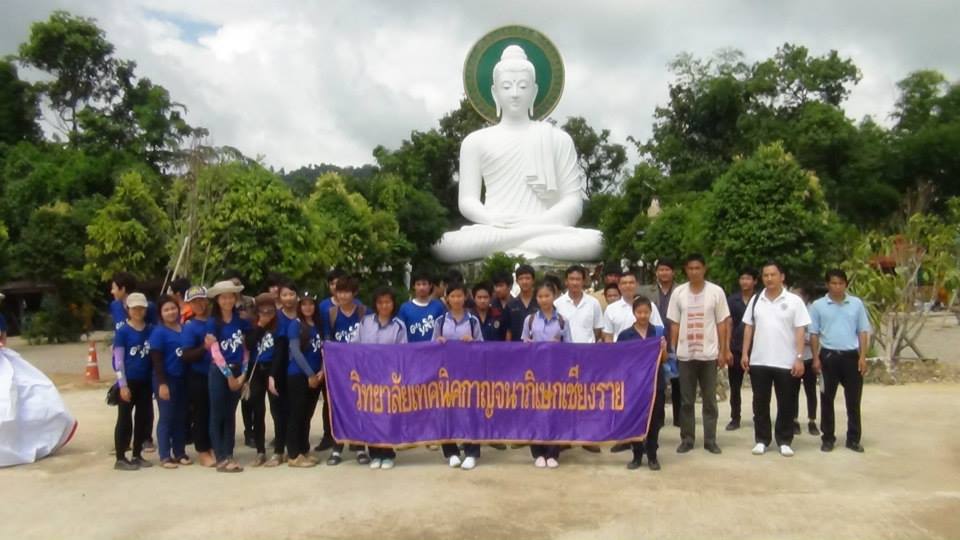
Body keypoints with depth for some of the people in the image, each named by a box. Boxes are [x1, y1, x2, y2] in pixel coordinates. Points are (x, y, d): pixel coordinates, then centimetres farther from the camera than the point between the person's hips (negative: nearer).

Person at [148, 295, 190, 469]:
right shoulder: (158, 332, -9)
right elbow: (156, 360, -12)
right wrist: (162, 383, -17)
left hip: (182, 379, 5)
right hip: (166, 380, -5)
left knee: (181, 417, 11)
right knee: (166, 417, 1)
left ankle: (180, 453, 22)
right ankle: (165, 456, 10)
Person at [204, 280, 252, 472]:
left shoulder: (241, 321, 4)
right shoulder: (213, 322, -6)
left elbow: (245, 348, 6)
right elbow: (215, 352, -11)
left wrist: (243, 374, -2)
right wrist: (228, 375, -12)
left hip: (237, 372, 4)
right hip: (219, 372, -4)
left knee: (230, 414, 9)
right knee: (217, 414, 2)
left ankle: (229, 456, 15)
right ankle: (221, 459, 5)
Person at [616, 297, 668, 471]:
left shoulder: (659, 332, 1)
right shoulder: (625, 335, -3)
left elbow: (664, 361, 4)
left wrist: (663, 349, -14)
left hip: (655, 382, 1)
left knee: (654, 420, 7)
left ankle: (652, 456, 19)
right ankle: (637, 456, 18)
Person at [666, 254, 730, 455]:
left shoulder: (716, 291, -2)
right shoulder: (678, 292, 2)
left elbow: (722, 323, 1)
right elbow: (674, 324, 6)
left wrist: (722, 351, -2)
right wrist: (671, 351, 1)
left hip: (709, 354, -1)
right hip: (685, 355, 1)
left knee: (710, 400, 7)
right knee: (686, 401, 7)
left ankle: (710, 440, 17)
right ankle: (687, 439, 16)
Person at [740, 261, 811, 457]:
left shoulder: (794, 301, -3)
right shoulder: (756, 300, 7)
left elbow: (800, 331, -5)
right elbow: (749, 328, 9)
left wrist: (799, 358, -11)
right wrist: (745, 353, 3)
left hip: (786, 362, -2)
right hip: (759, 361, 3)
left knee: (786, 404, 6)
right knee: (760, 403, 8)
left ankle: (784, 441, 17)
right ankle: (761, 440, 16)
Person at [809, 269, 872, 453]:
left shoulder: (856, 303, 4)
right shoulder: (818, 305, 0)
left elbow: (863, 331, 6)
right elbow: (814, 334, 3)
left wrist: (863, 357, -1)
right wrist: (816, 358, -3)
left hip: (851, 355, 1)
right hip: (829, 355, -1)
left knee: (853, 399, 6)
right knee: (827, 399, 5)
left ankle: (853, 438, 17)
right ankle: (828, 438, 14)